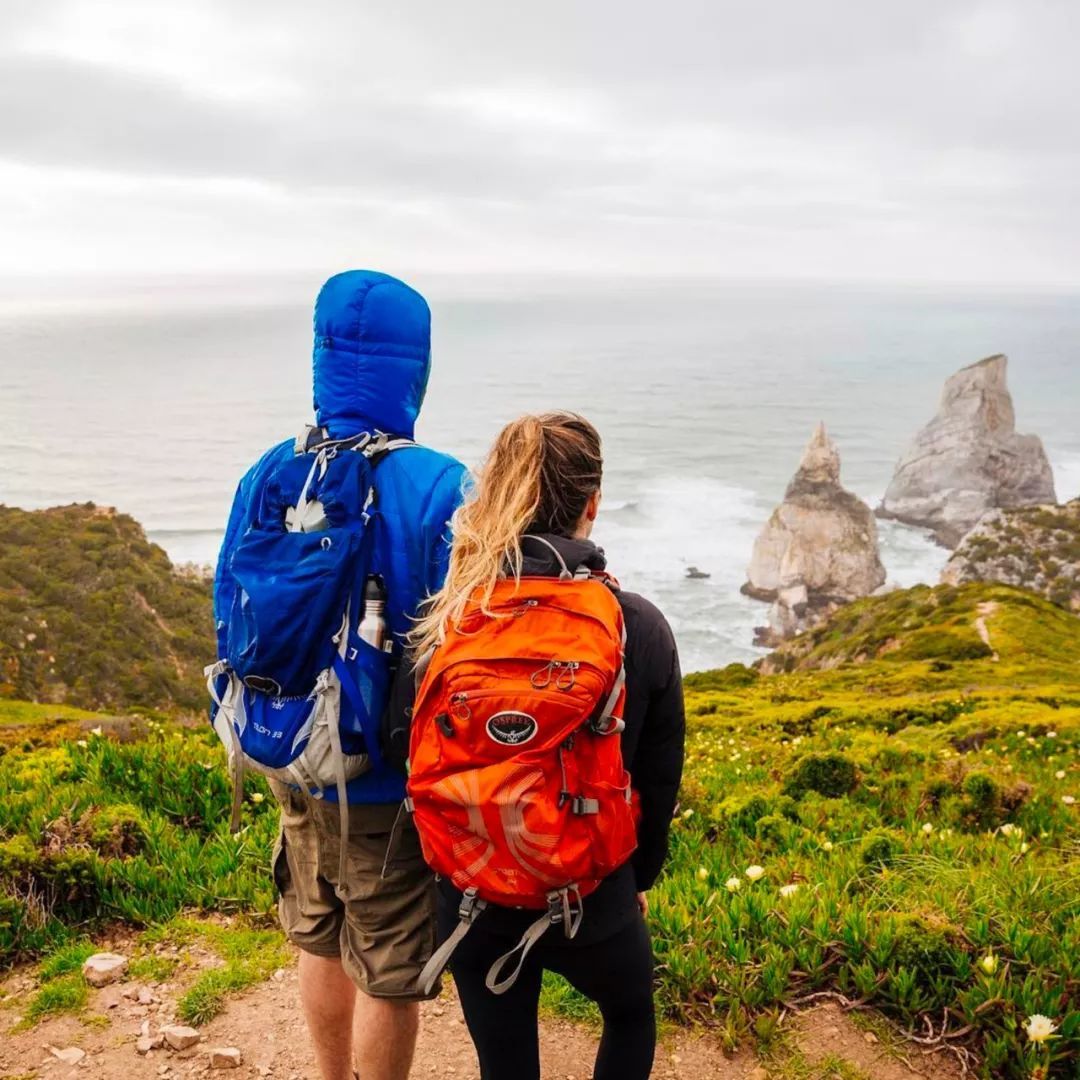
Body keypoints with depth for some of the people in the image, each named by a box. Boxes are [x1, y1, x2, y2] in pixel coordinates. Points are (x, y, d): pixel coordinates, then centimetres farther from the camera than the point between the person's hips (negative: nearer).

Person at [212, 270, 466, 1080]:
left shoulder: (268, 474, -4)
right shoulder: (438, 489, -22)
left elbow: (230, 619, 4)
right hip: (389, 778, -6)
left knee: (322, 944, 26)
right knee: (389, 977, 12)